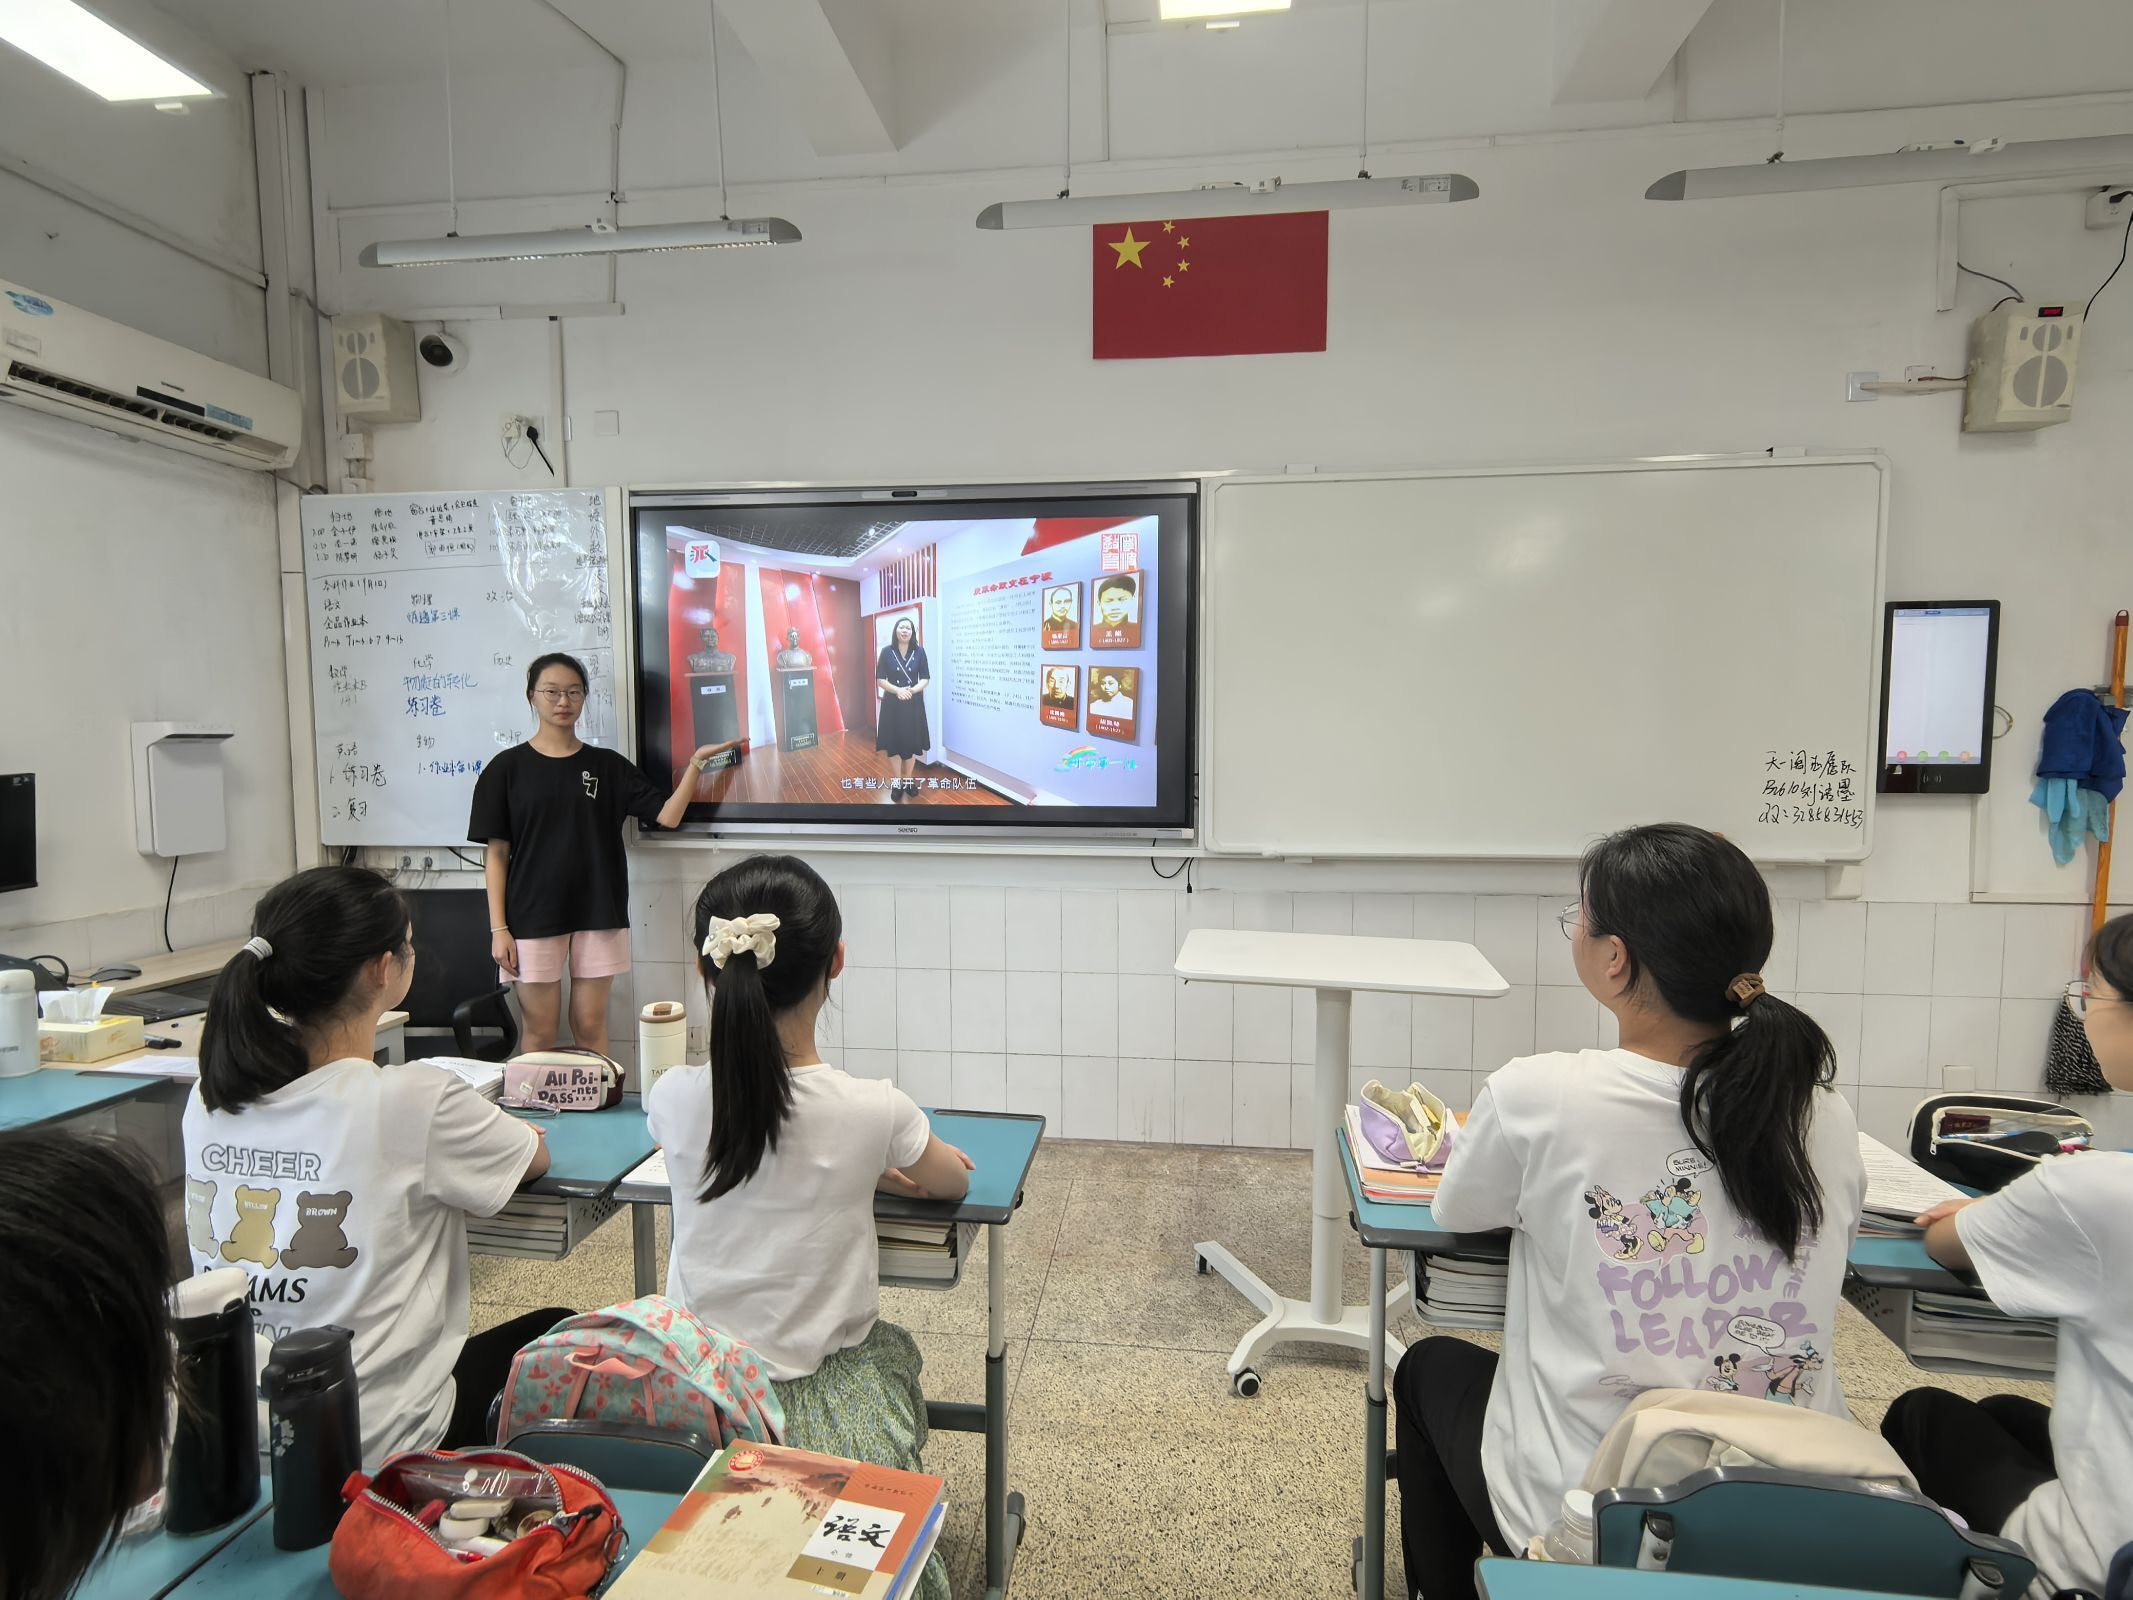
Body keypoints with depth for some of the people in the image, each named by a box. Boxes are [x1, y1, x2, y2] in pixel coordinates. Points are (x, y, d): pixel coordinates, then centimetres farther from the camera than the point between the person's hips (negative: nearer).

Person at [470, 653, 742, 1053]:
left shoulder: (609, 765, 6)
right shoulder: (507, 768, 0)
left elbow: (668, 815, -3)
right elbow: (496, 854, -1)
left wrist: (696, 762, -14)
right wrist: (498, 928, -6)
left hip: (598, 916, 2)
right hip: (532, 919, -1)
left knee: (591, 1027, 9)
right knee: (540, 1031, 7)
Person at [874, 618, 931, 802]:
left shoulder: (919, 651, -1)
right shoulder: (886, 652, -4)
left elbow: (925, 678, -1)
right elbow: (880, 680, -4)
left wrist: (912, 690, -19)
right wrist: (898, 690, -20)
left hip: (914, 703, 1)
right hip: (892, 703, -1)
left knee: (911, 742, 7)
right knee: (893, 742, 2)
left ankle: (908, 780, 22)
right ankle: (897, 783, 15)